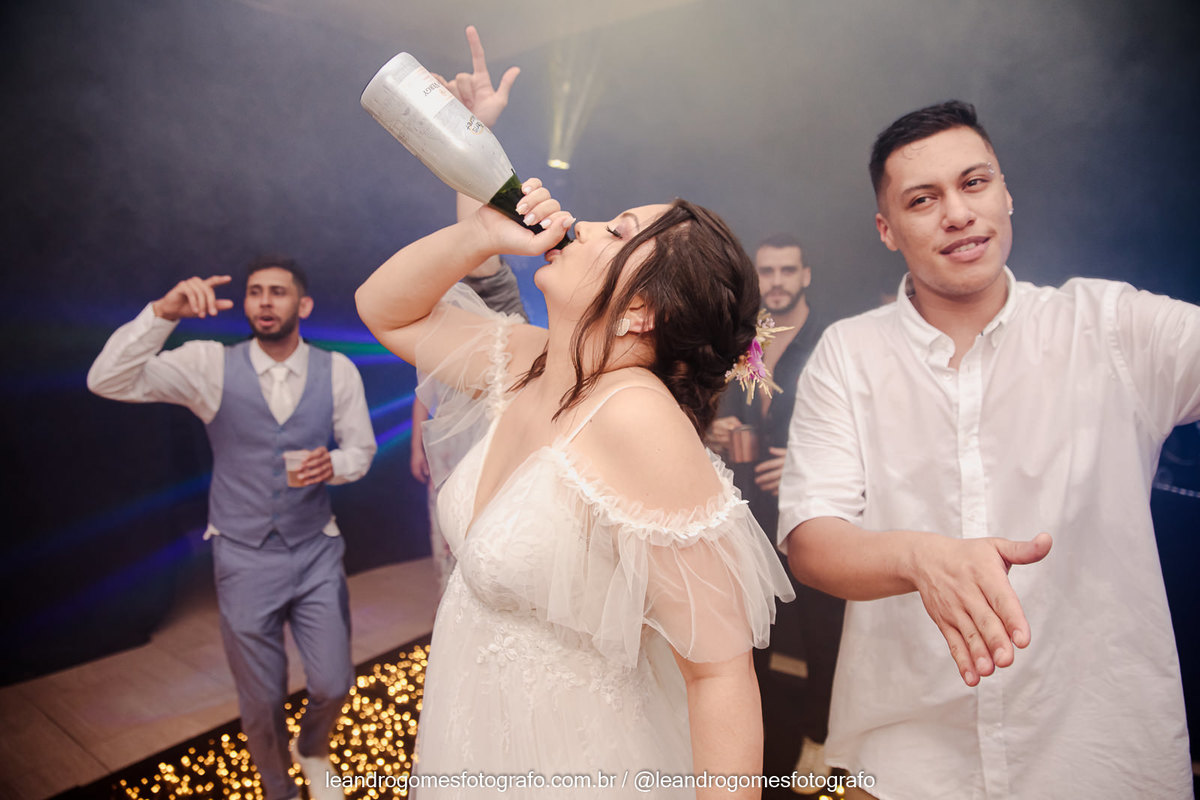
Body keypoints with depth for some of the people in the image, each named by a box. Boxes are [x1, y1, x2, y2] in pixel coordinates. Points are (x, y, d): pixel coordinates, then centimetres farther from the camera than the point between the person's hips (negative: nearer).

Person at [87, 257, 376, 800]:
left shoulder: (337, 371, -5)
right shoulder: (211, 364, -8)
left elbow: (361, 449, 4)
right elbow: (107, 382, -18)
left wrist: (333, 464, -19)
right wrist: (163, 312, -32)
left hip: (316, 553, 1)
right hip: (244, 558, -1)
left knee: (332, 685, 6)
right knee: (261, 701, 14)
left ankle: (312, 752, 44)